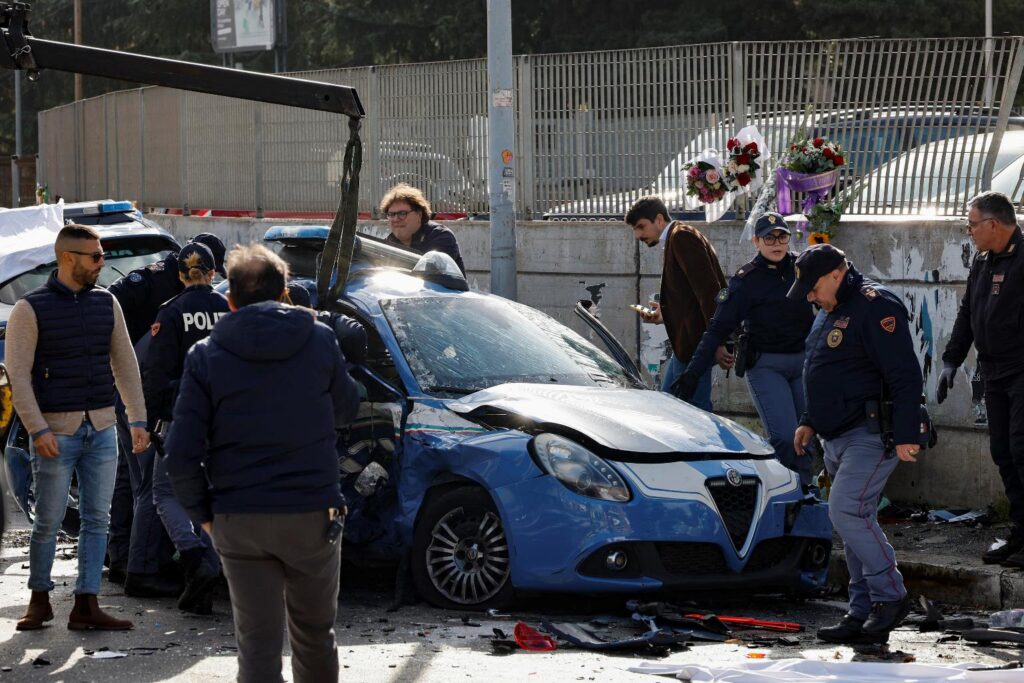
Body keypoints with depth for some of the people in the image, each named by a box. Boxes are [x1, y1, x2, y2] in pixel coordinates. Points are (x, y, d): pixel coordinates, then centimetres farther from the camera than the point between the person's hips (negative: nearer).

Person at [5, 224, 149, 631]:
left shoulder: (106, 303, 8)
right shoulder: (31, 309, -7)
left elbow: (125, 364, 13)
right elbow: (18, 374, -9)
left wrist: (137, 420, 7)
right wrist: (37, 430, -16)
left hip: (101, 429, 5)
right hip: (55, 431, -5)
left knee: (97, 520, 2)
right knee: (48, 521, 0)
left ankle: (86, 605, 5)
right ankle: (39, 601, 17)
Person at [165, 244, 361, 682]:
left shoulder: (206, 356, -4)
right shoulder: (320, 341, -1)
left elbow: (181, 455, -8)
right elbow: (346, 411, 15)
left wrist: (201, 512, 6)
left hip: (239, 519, -1)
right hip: (312, 513, 1)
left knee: (257, 643, 1)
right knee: (314, 634, 17)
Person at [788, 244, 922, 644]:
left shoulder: (875, 307, -14)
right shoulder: (836, 312, 19)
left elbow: (905, 376, -20)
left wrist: (906, 435, -24)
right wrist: (809, 422, 23)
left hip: (871, 435, -10)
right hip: (839, 438, 10)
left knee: (847, 513, -18)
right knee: (854, 522, 9)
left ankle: (890, 596, -8)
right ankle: (863, 614, 11)